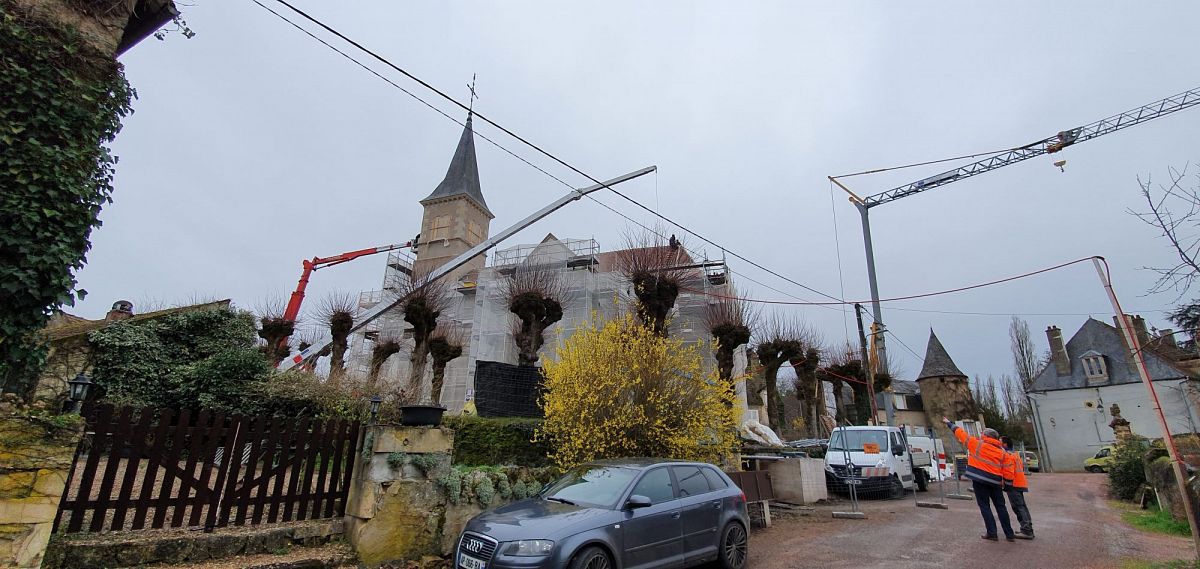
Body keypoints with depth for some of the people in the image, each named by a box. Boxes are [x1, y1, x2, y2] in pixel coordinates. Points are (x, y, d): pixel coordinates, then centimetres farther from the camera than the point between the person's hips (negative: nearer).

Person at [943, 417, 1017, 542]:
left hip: (979, 479, -4)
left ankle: (992, 533, 2)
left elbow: (961, 433, 2)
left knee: (984, 506, 4)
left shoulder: (977, 444, -2)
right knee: (1000, 506, 14)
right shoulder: (1002, 452, 9)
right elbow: (1008, 468, 5)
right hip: (995, 481, 4)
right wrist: (1003, 481, 11)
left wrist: (950, 423, 14)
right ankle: (1009, 534, 17)